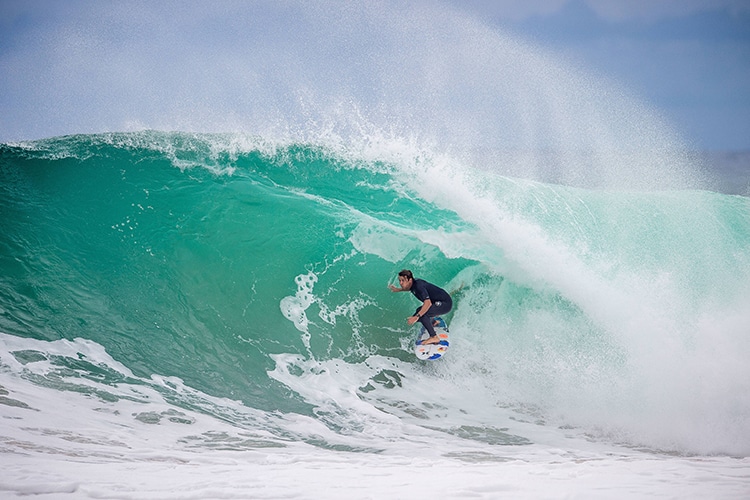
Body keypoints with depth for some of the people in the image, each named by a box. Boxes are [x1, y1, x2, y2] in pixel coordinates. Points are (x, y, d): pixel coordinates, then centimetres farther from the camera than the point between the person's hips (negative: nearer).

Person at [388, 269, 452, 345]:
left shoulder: (419, 286, -27)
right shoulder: (413, 283, -1)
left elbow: (428, 303, -39)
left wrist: (416, 317, -43)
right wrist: (398, 290, 24)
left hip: (445, 303, -10)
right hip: (438, 303, 10)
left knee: (422, 314, -26)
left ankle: (434, 337, -22)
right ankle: (433, 322, 35)